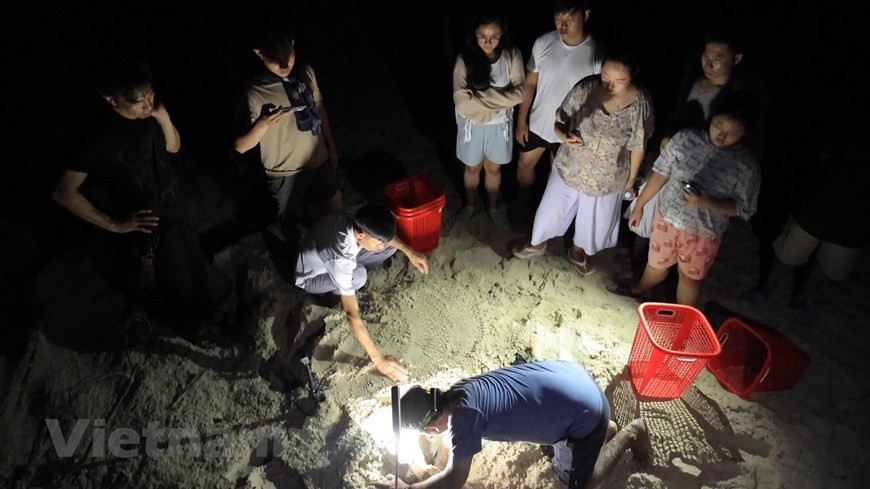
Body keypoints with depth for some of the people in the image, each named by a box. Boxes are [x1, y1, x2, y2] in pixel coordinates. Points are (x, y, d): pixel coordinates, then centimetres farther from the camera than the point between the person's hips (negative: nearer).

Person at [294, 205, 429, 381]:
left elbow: (383, 233, -1)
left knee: (392, 246, -11)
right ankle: (334, 292, -3)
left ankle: (345, 276, 6)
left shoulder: (357, 223, -27)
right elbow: (352, 315, -44)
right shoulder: (341, 260, -45)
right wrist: (378, 359, -42)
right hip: (310, 279, -6)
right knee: (359, 276, -38)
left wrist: (409, 252, -7)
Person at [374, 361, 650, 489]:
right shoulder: (458, 392, 0)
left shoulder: (465, 415, -23)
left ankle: (631, 433, 22)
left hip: (585, 410, -8)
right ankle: (602, 430, 30)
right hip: (569, 374, 8)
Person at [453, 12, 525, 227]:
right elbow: (462, 101, -25)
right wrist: (499, 98, -22)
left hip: (500, 124, 1)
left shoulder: (512, 56, -14)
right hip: (472, 124, -1)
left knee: (493, 169, 21)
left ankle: (493, 206, 45)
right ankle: (469, 204, 46)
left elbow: (519, 93, -18)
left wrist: (482, 96, -25)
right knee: (472, 168, 20)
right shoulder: (465, 59, -19)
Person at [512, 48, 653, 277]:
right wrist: (565, 136, -34)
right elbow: (559, 123, -11)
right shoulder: (585, 88, -21)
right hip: (570, 167, 0)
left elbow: (638, 146, -9)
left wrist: (631, 179, 2)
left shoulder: (640, 103, -22)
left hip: (606, 177, 0)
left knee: (593, 219, 24)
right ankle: (538, 243, 52)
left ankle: (578, 251, 56)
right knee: (552, 209, 21)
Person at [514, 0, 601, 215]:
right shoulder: (543, 43, -11)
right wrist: (521, 121, -1)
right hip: (537, 122, 3)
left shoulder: (597, 53, -20)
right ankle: (521, 204, 47)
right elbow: (529, 84, -1)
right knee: (524, 165, 20)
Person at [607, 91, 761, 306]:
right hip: (667, 217, 2)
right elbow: (660, 173, -4)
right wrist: (639, 205, 2)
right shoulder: (686, 138, -14)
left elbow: (743, 209, -13)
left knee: (690, 277, 18)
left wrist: (706, 202, -30)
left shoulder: (746, 166, -18)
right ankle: (640, 290, 55)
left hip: (703, 233, -2)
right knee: (656, 263, 24)